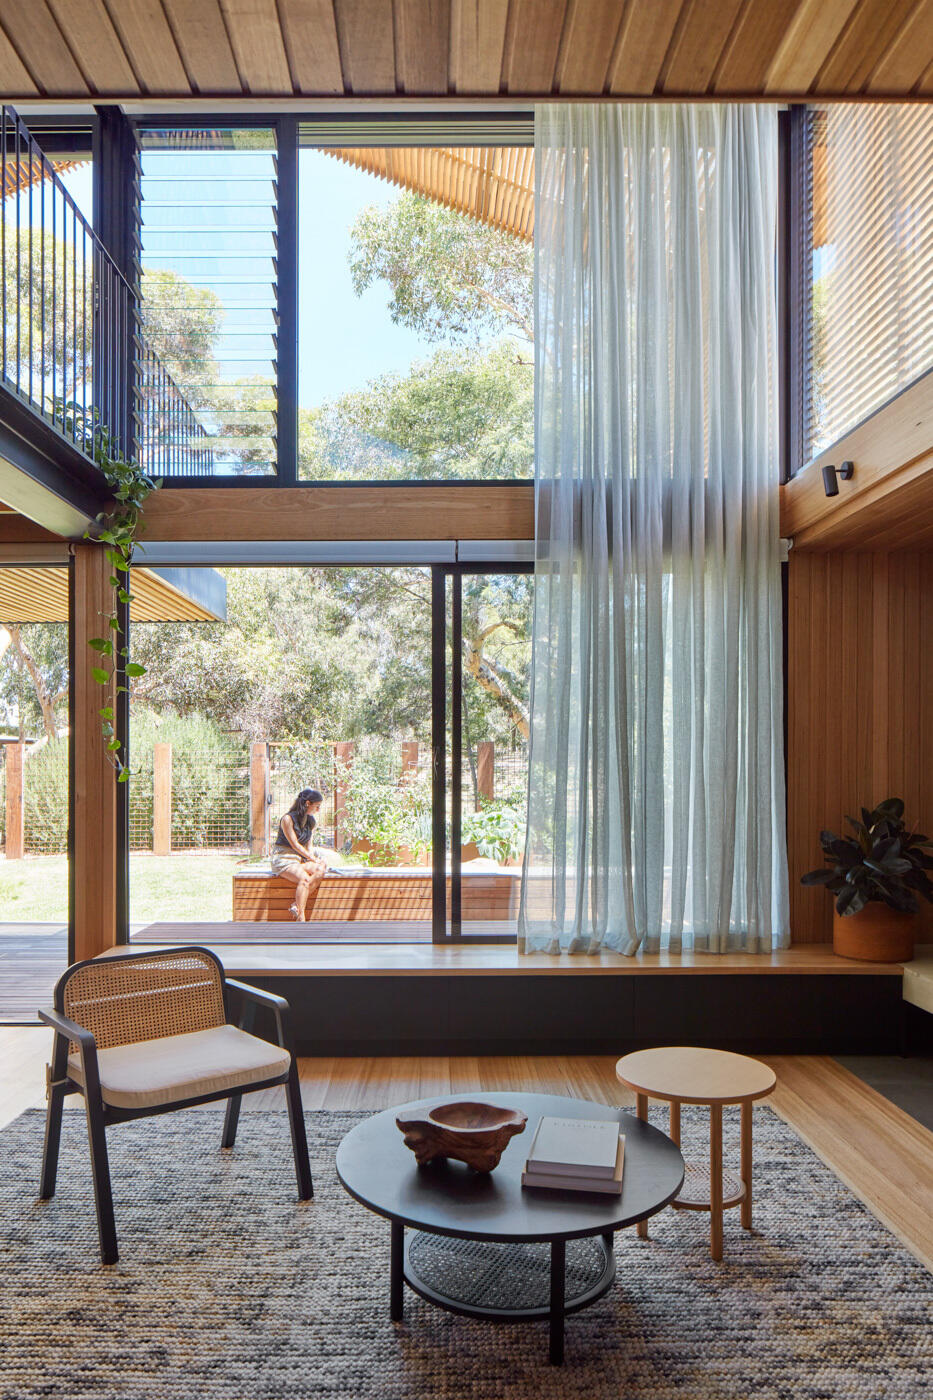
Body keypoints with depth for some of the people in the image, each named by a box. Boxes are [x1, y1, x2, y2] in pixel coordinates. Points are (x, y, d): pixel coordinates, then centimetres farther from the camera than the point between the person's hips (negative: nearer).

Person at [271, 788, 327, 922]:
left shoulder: (310, 821, 12)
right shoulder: (288, 819, -12)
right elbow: (295, 845, -12)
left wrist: (312, 857, -4)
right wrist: (313, 859, -13)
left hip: (301, 858, 7)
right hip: (283, 858, -7)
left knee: (320, 870, -24)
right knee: (305, 879, -33)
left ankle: (297, 906, -26)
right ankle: (300, 919, -35)